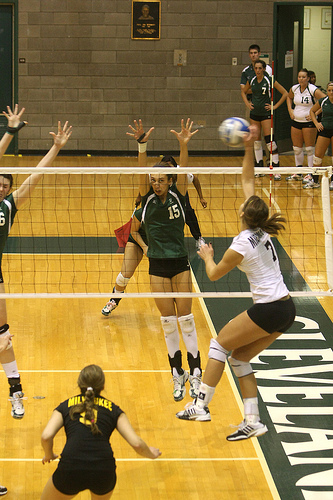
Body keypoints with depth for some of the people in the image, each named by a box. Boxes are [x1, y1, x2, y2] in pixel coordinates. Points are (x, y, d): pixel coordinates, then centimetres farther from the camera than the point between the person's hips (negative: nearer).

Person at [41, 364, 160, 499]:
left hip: (71, 470, -1)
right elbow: (136, 443, 7)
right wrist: (151, 453, 28)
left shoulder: (66, 406, 17)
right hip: (103, 471, 1)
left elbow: (46, 436, 0)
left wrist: (49, 455, 21)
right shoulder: (112, 409, 17)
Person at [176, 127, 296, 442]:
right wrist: (249, 148, 10)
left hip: (268, 310, -8)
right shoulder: (262, 231, 6)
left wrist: (207, 256, 21)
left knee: (220, 343, 4)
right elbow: (248, 181, 13)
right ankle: (252, 421, 7)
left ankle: (201, 405, 5)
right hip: (287, 309, 8)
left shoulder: (241, 245, -14)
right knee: (239, 357, 12)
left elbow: (214, 274, 2)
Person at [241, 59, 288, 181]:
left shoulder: (269, 81, -10)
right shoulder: (251, 81, 4)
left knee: (270, 141, -11)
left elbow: (285, 93, -6)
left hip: (266, 114, -5)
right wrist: (247, 103, 10)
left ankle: (276, 170, -11)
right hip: (254, 113, 5)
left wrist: (275, 106, -8)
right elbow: (243, 92, 24)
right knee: (256, 141, 8)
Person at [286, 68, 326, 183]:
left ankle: (311, 174, 1)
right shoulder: (294, 88, 3)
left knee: (309, 149, -4)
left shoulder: (313, 90, -14)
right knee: (297, 148, 11)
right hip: (296, 121, 6)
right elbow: (289, 97, 26)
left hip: (309, 122, -6)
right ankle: (298, 173, 23)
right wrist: (290, 110, 12)